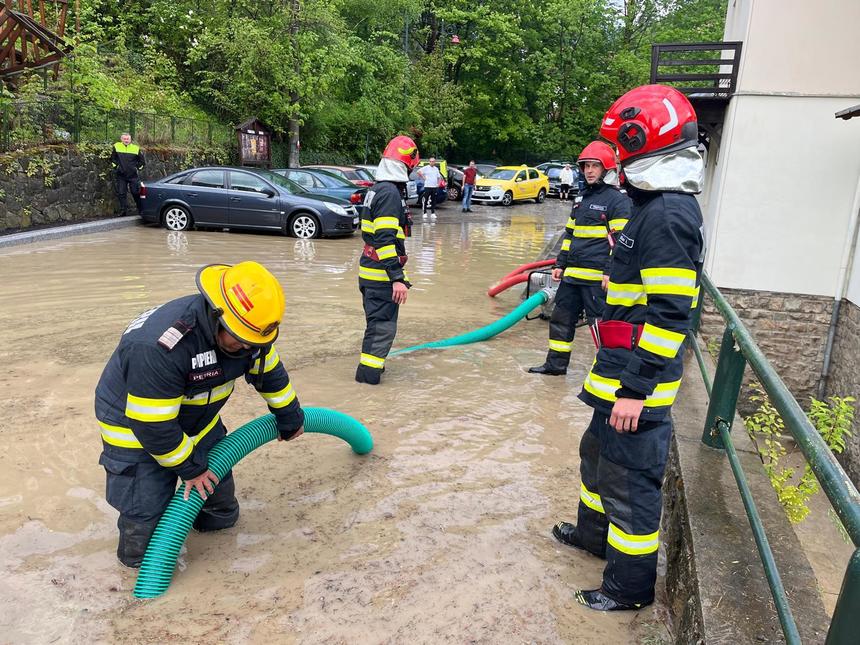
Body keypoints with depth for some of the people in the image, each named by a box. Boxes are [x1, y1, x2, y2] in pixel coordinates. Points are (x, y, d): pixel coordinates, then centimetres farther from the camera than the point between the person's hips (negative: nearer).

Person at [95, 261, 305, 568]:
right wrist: (189, 468, -17)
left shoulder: (246, 329, -17)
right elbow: (153, 425, -31)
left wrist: (289, 418, 15)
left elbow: (269, 372, 2)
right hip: (136, 428, -6)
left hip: (196, 421, 7)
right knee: (144, 520, -9)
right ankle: (138, 555, 21)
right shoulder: (158, 347, -40)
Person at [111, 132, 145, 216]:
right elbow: (112, 158, 12)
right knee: (121, 193, 0)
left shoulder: (136, 148, 1)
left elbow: (142, 161, 10)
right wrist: (116, 166, 3)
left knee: (136, 193, 1)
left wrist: (137, 168, 3)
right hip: (120, 175, 1)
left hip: (133, 175, -1)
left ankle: (141, 210, 13)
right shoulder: (116, 147, 2)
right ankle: (123, 210, 7)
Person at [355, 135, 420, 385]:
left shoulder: (379, 189, 15)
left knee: (378, 320, 21)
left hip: (370, 270, 10)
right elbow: (385, 239, -24)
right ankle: (369, 371, 3)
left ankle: (371, 363, 33)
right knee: (383, 324, -2)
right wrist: (398, 278, -25)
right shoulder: (391, 192, -17)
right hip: (381, 273, -10)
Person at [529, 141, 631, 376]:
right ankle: (556, 363, 26)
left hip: (597, 277, -8)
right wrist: (560, 264, 18)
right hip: (572, 273, 9)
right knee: (561, 317, 14)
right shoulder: (583, 199, 19)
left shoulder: (618, 200, -7)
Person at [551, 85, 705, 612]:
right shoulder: (657, 204, 12)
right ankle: (595, 532, 46)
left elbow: (670, 315, -25)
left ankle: (631, 585, 21)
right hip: (621, 371, 10)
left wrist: (636, 389, -23)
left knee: (631, 476, 3)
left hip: (637, 382, -10)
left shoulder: (669, 215, -21)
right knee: (599, 452, 25)